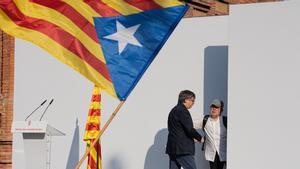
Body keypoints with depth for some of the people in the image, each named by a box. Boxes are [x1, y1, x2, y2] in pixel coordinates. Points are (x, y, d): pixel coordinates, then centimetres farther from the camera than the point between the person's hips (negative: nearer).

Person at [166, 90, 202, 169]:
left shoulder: (173, 110, 17)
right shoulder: (183, 111, -13)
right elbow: (189, 129, -18)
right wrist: (200, 138, -2)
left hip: (172, 148, 9)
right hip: (183, 148, -9)